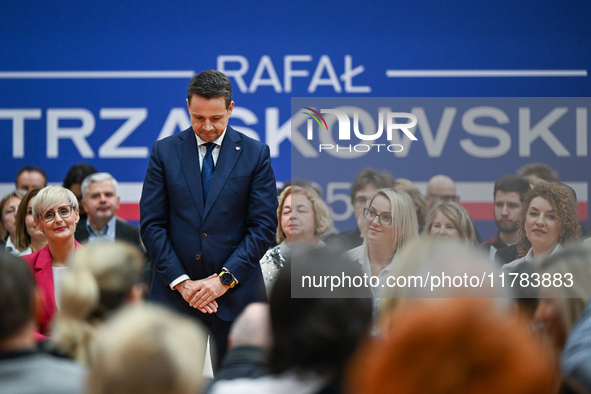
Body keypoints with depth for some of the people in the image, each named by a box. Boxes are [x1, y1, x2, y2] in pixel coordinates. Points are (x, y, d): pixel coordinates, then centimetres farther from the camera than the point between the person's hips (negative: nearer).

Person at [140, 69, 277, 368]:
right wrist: (181, 282, -7)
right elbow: (151, 224, 3)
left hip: (236, 292, -1)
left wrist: (225, 279, -9)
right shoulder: (165, 152, 6)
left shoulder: (255, 155, 4)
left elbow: (264, 226, 0)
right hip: (176, 294, 1)